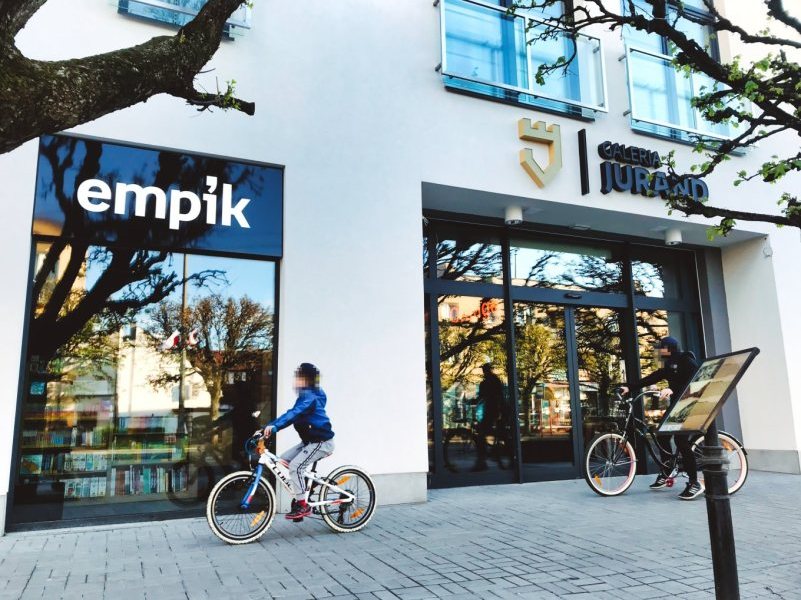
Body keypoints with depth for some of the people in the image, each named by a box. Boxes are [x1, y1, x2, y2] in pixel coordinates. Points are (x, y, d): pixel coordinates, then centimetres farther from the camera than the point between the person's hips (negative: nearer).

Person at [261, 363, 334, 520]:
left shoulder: (309, 397, -18)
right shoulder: (306, 395, 12)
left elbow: (294, 413, -35)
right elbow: (293, 415, 10)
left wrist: (274, 426, -47)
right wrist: (269, 427, 2)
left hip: (321, 442, -10)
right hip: (311, 440, 10)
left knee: (295, 466, -20)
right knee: (283, 460, 6)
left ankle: (302, 505, -9)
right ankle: (299, 496, 16)